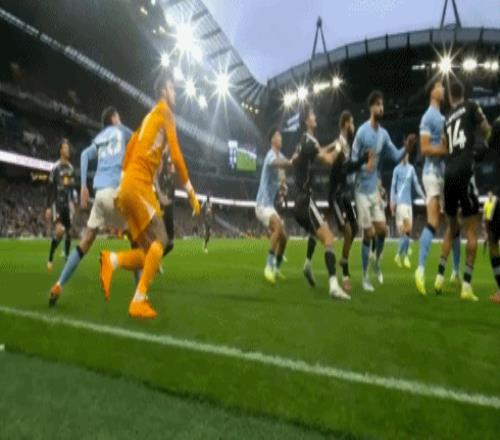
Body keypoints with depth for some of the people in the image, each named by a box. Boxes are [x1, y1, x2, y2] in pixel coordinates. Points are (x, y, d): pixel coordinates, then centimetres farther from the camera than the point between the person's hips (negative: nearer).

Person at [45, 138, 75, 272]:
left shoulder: (71, 168, 12)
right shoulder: (55, 168, -8)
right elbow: (50, 189, -7)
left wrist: (73, 202, 14)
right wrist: (48, 207, -10)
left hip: (67, 204, 6)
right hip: (57, 203, -6)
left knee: (69, 231, 6)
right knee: (59, 230, -18)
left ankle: (67, 257, 18)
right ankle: (50, 258, -5)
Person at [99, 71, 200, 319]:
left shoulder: (149, 117, 26)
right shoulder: (164, 112, 1)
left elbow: (129, 148, 23)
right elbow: (176, 155, -8)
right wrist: (190, 191, -3)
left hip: (128, 187, 9)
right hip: (137, 185, -9)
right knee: (160, 240, -11)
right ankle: (139, 301, -17)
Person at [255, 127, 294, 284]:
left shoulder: (280, 155, 12)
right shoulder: (271, 155, -17)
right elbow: (281, 163, -40)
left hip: (270, 205, 9)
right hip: (262, 205, -9)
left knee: (283, 237, 10)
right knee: (279, 226, -32)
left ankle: (276, 268, 26)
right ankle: (269, 266, -28)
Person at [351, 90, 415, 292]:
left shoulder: (384, 134, 7)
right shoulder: (362, 132, -12)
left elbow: (395, 156, 7)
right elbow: (353, 160, -10)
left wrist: (407, 149, -11)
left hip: (375, 188, 6)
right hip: (362, 189, -6)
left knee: (382, 229, 4)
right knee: (368, 233, -4)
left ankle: (377, 263, 31)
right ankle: (365, 277, 9)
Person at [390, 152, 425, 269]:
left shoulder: (411, 168, 14)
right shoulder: (397, 169, 2)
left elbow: (416, 184, 16)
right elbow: (393, 186, 1)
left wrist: (423, 197, 5)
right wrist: (392, 202, -7)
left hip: (409, 201, 5)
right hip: (400, 201, -5)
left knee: (409, 229, 2)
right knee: (406, 227, -17)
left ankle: (400, 255, 13)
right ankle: (404, 254, -6)